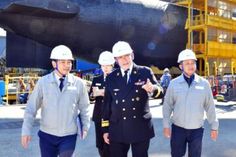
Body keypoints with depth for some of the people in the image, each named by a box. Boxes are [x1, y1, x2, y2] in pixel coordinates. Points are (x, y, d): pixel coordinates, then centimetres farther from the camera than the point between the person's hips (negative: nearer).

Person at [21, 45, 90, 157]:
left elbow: (84, 107, 4)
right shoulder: (43, 82, -8)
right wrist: (26, 130, -5)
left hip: (69, 136, 0)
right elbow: (31, 107, -3)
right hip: (47, 135, 1)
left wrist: (85, 127, 5)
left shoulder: (78, 83, -6)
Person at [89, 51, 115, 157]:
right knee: (100, 145, 10)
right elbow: (90, 97, 9)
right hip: (99, 116, 4)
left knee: (109, 145, -4)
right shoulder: (96, 79, 11)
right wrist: (95, 94, -12)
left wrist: (106, 93, -20)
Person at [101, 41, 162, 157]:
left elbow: (159, 91, -4)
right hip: (117, 130, 2)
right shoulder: (111, 78, 4)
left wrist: (152, 89, -29)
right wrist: (105, 129, 5)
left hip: (141, 128, -1)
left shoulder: (145, 72, -1)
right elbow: (107, 104, 6)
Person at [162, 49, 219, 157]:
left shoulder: (204, 83, -4)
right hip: (178, 128, 0)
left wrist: (214, 126, 5)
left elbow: (210, 106, 2)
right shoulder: (174, 83, -5)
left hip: (197, 129, 0)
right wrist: (166, 125, -2)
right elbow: (167, 105, 0)